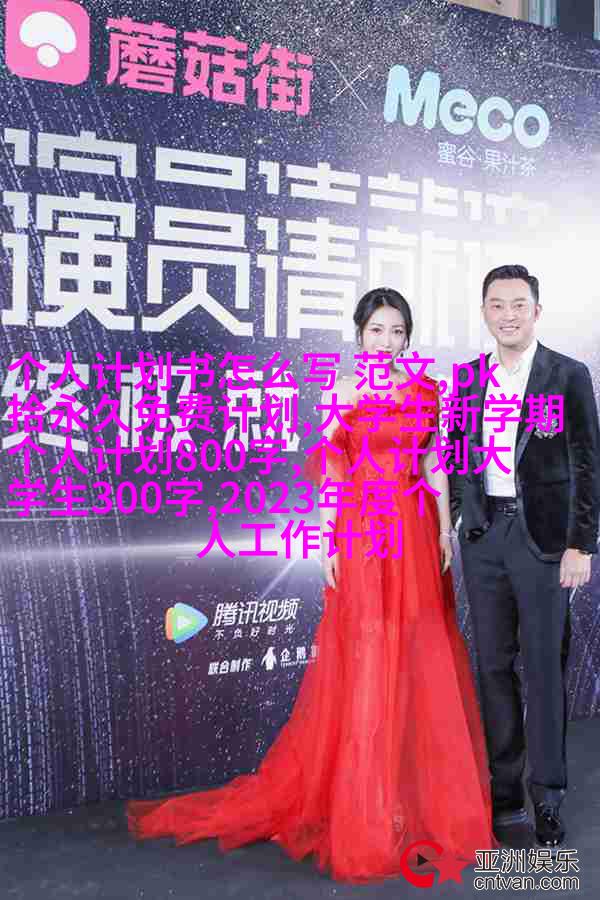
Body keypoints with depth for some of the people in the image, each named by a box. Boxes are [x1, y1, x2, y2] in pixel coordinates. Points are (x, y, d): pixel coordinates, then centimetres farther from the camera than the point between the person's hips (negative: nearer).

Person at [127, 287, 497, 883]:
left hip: (415, 533, 3)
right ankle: (365, 804, 16)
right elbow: (330, 475, -1)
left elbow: (436, 468, 9)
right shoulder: (339, 393, 1)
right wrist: (328, 544, -6)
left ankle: (425, 786, 26)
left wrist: (446, 534, 3)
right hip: (360, 533, -2)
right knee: (363, 663, 1)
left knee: (420, 658, 7)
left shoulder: (428, 392, 8)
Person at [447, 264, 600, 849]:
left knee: (544, 667, 3)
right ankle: (504, 791, 25)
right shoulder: (468, 378, 8)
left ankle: (547, 799, 19)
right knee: (493, 665, 10)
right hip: (482, 536, 4)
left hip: (543, 536, -3)